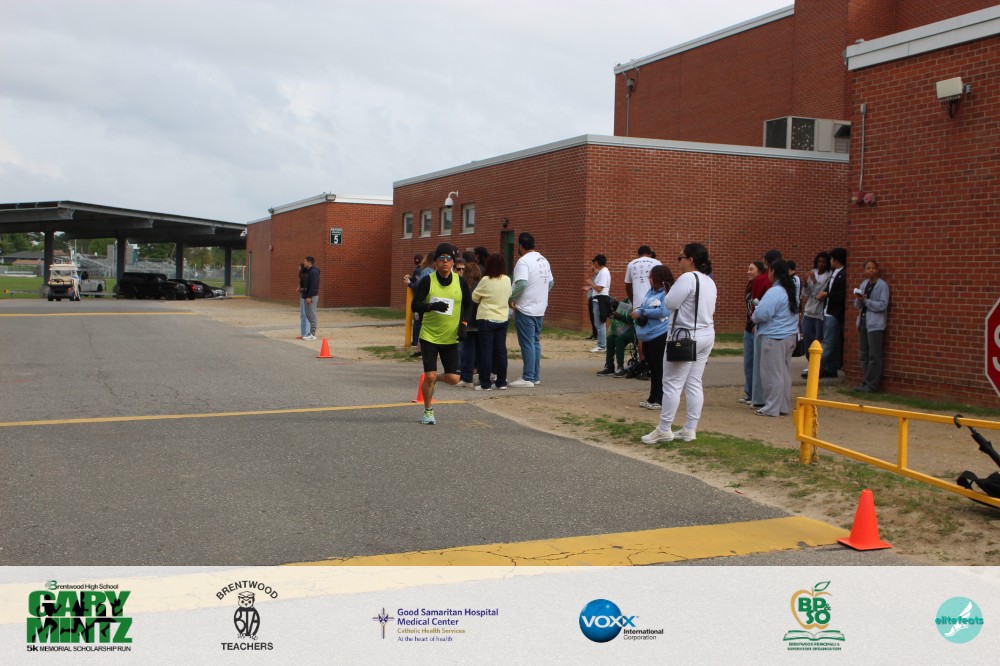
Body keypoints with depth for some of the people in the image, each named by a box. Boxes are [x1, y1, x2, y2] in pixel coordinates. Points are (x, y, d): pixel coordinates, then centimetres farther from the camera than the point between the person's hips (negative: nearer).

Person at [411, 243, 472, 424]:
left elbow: (468, 306, 14)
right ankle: (428, 412, 16)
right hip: (429, 336, -2)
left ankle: (434, 379, 33)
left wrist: (464, 324, 0)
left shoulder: (460, 282, 0)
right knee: (429, 376, -7)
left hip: (451, 338, 2)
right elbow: (415, 306, -13)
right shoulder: (427, 280, -7)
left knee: (453, 379, -2)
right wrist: (433, 306, -30)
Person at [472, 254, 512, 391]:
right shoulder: (507, 280, 0)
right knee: (501, 350, 10)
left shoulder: (486, 280, -14)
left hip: (486, 319, -4)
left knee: (486, 350, 1)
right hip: (503, 319, 4)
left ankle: (485, 383, 2)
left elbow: (475, 297, -3)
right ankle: (502, 382, 13)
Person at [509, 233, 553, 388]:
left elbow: (521, 284, -27)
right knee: (535, 342, 15)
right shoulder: (544, 260, 12)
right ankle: (536, 376, 19)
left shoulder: (523, 261, -16)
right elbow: (551, 282, 18)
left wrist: (511, 299, -14)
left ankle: (528, 378, -4)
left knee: (527, 344, -5)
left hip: (526, 310, -8)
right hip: (540, 309, 8)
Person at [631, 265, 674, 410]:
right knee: (653, 368, 16)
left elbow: (664, 311, -22)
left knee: (659, 369, -3)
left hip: (660, 335, -8)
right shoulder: (651, 291, 13)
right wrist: (638, 312, -5)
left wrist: (641, 312, -14)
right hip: (648, 335, 8)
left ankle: (660, 399, 5)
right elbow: (642, 307, 19)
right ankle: (653, 398, 25)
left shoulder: (668, 293, -12)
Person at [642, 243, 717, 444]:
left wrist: (673, 288, 1)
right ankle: (690, 429, 11)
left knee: (672, 384, -3)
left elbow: (670, 303, -16)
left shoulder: (688, 278, -16)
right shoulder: (710, 282, 13)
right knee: (694, 383, 9)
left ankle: (664, 430, 1)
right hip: (707, 335, 9)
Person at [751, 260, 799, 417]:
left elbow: (762, 314, -24)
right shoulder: (791, 291, 14)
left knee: (772, 373, -4)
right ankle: (783, 406, 18)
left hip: (774, 338, -9)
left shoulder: (775, 292, -17)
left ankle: (772, 408, 0)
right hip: (790, 336, 9)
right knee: (785, 373, 13)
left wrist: (754, 317, 0)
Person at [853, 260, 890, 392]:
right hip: (863, 322, 7)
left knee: (874, 356, -6)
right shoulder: (864, 284, 14)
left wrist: (866, 300, -18)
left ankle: (872, 384, -4)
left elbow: (883, 305, -14)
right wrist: (858, 299, -5)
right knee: (864, 355, 10)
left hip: (875, 324, -7)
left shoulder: (882, 285, -6)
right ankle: (865, 382, 17)